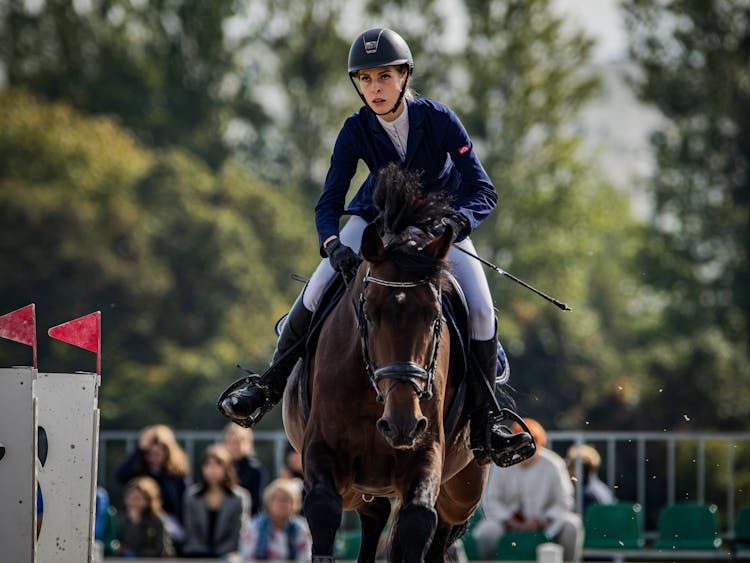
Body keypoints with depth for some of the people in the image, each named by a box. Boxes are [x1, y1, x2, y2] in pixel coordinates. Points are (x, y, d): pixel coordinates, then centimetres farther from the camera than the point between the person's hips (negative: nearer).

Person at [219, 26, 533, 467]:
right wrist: (333, 245, -41)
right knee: (318, 289, -17)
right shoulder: (357, 131, -19)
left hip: (440, 220, -1)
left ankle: (484, 427, -10)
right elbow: (329, 202, -19)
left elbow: (484, 191, -27)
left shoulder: (439, 119, -25)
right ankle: (268, 387, 0)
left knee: (481, 310, -21)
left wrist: (456, 223, -48)